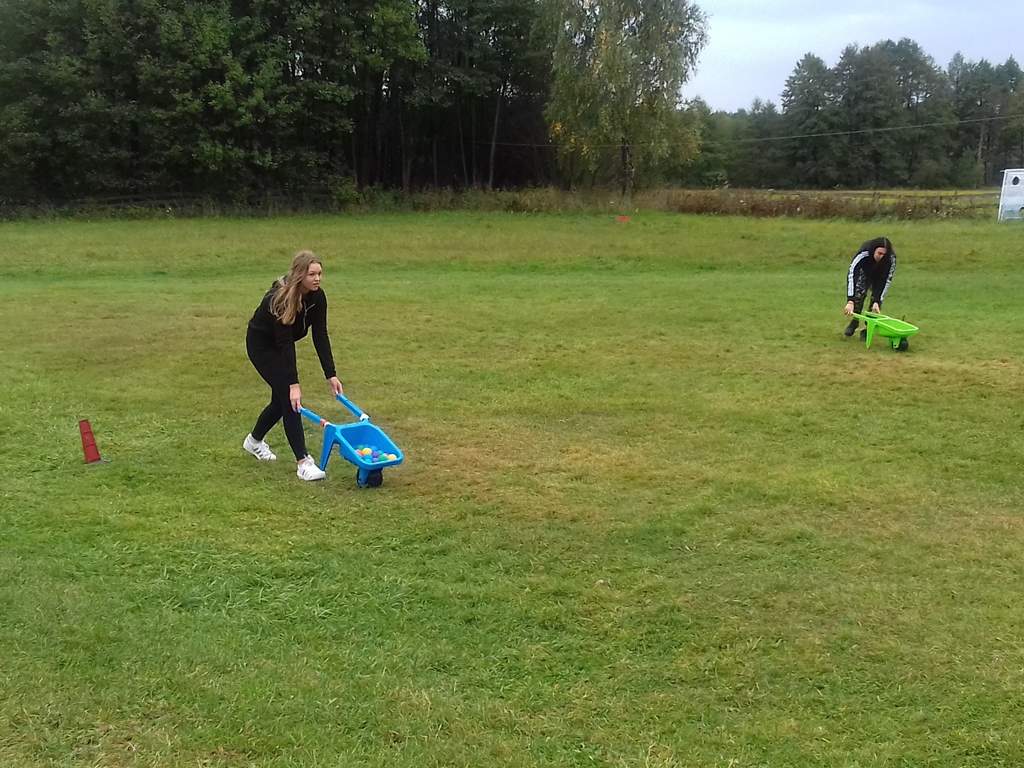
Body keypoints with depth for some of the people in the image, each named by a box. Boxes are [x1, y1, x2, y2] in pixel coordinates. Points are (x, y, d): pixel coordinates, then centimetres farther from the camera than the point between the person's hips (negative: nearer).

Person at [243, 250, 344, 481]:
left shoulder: (317, 297, -15)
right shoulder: (280, 298, -34)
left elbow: (320, 336, -14)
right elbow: (285, 342, -34)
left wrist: (331, 375, -18)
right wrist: (293, 384, -36)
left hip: (281, 344, 7)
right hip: (261, 343, -7)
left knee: (282, 397, 10)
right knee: (288, 396, -17)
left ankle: (254, 440, 37)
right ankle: (303, 462, -18)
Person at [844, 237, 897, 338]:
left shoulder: (891, 258, -38)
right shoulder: (864, 253, -44)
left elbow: (887, 281, -31)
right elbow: (851, 275, -48)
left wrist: (877, 302, -39)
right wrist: (850, 301, -55)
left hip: (880, 274, 1)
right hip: (865, 271, 0)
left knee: (877, 297, -14)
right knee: (859, 292, -17)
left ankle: (868, 328, -2)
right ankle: (855, 321, 6)